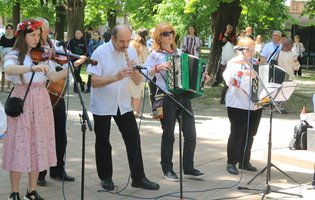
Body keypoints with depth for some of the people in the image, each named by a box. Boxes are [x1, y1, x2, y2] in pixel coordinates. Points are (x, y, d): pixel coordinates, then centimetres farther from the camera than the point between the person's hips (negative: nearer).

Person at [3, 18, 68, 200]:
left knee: (39, 146, 6)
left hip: (42, 103, 4)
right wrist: (32, 68, -41)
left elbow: (53, 77, 0)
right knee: (21, 145, -2)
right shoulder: (14, 56, -4)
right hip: (22, 103, -4)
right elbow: (9, 70, -27)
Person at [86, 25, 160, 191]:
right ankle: (106, 177, 22)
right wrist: (116, 77, -33)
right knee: (103, 142, 7)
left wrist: (135, 71, -21)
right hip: (102, 105, -3)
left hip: (123, 104, 4)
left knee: (134, 139, 0)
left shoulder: (131, 51, -2)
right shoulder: (100, 52, -14)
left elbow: (138, 82, 1)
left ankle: (138, 178, 7)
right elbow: (94, 82, -20)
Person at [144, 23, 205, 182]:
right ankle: (167, 169, 15)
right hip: (166, 97, -5)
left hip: (183, 96, 5)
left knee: (190, 133, 3)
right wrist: (158, 68, -26)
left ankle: (188, 168, 14)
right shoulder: (155, 54, -2)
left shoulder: (179, 52, 14)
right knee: (168, 134, 2)